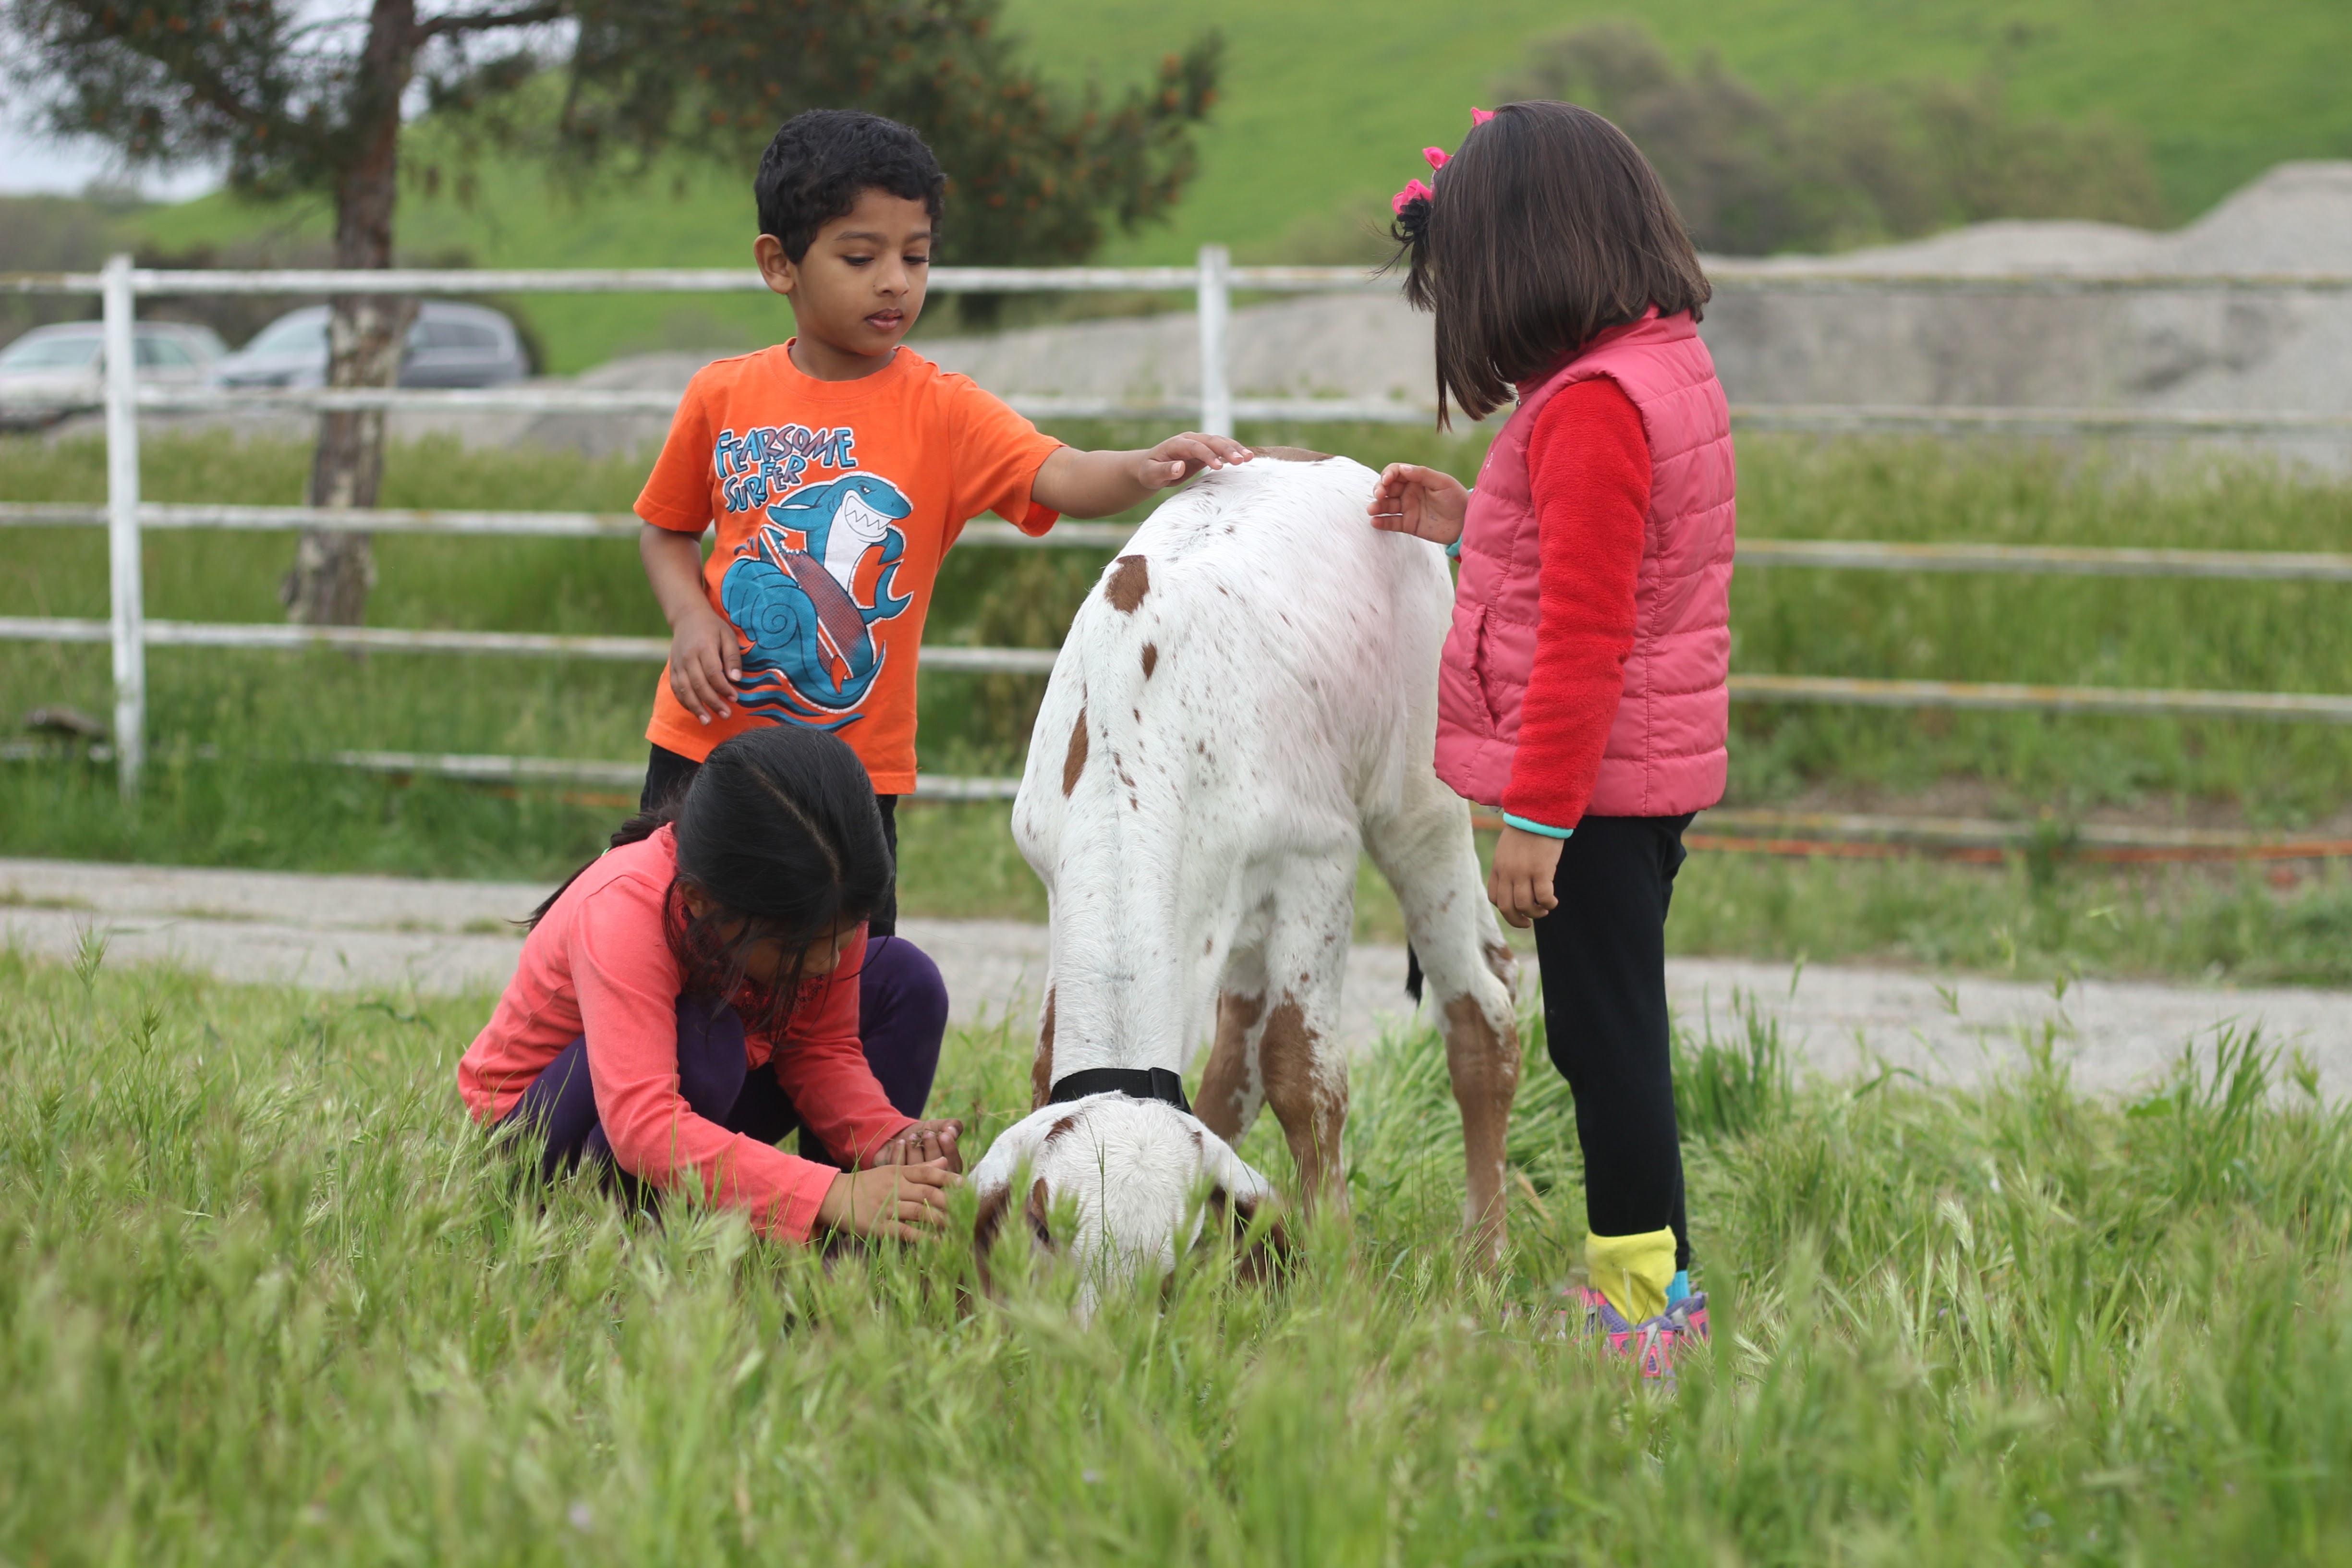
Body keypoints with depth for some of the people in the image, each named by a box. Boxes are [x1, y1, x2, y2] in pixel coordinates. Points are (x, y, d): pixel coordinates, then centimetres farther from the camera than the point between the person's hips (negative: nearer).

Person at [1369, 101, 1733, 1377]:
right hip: (1653, 769, 10)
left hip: (1597, 777, -10)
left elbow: (1584, 629, -23)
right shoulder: (1668, 366, 12)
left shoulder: (1591, 406, -20)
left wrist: (1536, 815, -21)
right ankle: (1653, 1283, 22)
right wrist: (1476, 527, 18)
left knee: (1603, 1032, -5)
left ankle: (1641, 1299, -1)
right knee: (1613, 1031, 16)